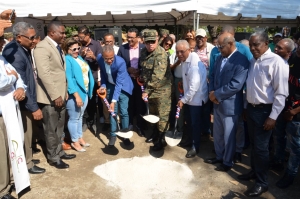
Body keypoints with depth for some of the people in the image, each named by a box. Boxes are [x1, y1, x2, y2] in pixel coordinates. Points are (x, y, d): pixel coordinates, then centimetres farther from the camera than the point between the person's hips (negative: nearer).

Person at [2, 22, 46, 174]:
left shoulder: (23, 49, 2)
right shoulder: (15, 55, -26)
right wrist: (34, 108, -22)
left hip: (27, 100, 8)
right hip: (22, 103, -8)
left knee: (28, 133, 21)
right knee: (25, 134, 8)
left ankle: (26, 158, 39)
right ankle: (27, 164, 27)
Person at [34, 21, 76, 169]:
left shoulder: (57, 47, 13)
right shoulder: (42, 47, -16)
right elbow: (44, 74, -23)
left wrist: (64, 92, 13)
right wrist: (55, 96, -22)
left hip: (60, 95, 9)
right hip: (50, 97, -8)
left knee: (59, 127, 19)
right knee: (51, 129, 6)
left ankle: (59, 151, 34)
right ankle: (53, 157, 22)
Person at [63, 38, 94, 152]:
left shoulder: (79, 58, 11)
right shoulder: (67, 60, -13)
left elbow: (87, 73, 15)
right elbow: (68, 79, -20)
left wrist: (89, 91, 11)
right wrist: (76, 95, -24)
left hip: (84, 92, 8)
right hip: (74, 94, -8)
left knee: (80, 116, 18)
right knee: (74, 118, 5)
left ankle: (80, 138, 32)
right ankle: (74, 141, 18)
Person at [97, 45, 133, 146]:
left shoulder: (120, 62, -32)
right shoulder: (99, 59, -17)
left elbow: (119, 83, -33)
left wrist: (114, 101, -37)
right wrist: (103, 85, -12)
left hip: (122, 86, -4)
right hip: (110, 86, 4)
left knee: (123, 112, -1)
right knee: (112, 111, 6)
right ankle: (113, 134, 20)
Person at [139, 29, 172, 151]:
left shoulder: (161, 54, -24)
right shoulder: (144, 51, 2)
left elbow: (157, 76, -30)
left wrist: (147, 90, -26)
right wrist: (141, 77, 2)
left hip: (162, 89, -8)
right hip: (150, 88, 8)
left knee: (162, 114, 1)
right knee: (152, 112, 22)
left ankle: (162, 139, 14)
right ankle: (156, 131, 42)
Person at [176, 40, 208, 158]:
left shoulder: (194, 64, -27)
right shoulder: (184, 60, 1)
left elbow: (194, 86, -29)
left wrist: (183, 99, -23)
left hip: (196, 98, -8)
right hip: (189, 97, 8)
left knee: (195, 123, 6)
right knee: (189, 121, 19)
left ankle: (195, 146, 23)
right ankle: (190, 140, 39)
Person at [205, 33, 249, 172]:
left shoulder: (241, 60, -18)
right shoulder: (220, 58, 9)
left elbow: (236, 85, -25)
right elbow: (213, 76, 11)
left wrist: (217, 94, -18)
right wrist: (212, 92, -7)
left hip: (230, 105, -7)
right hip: (217, 103, 8)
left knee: (228, 136, 10)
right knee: (217, 133, 20)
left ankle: (227, 162, 29)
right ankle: (219, 156, 40)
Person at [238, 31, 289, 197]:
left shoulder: (276, 62, -15)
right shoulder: (253, 61, 7)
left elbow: (281, 92, -16)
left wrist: (273, 116, -17)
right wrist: (246, 106, 14)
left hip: (264, 111, -7)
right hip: (251, 108, 7)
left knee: (261, 147, 3)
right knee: (253, 143, 19)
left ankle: (262, 183, 20)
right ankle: (254, 171, 38)